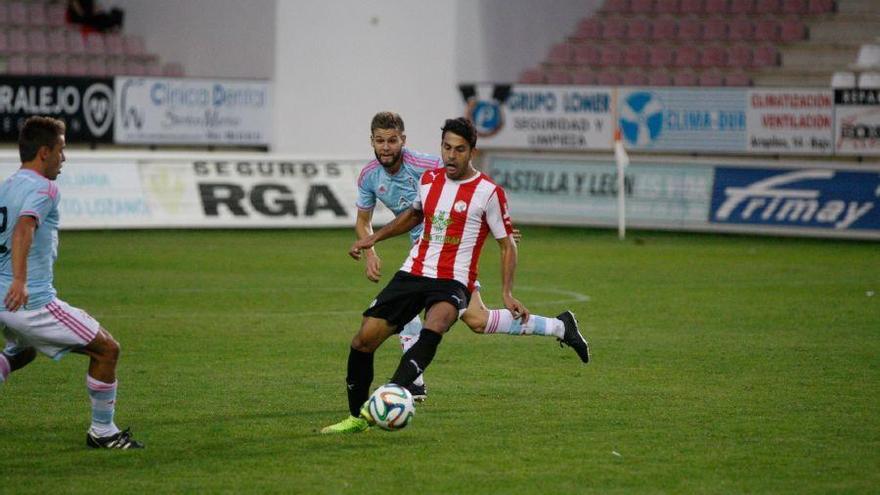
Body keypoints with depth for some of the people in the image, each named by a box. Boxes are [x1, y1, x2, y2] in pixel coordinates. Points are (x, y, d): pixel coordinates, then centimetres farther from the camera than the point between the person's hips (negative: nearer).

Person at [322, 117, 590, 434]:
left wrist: (507, 294, -9)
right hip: (412, 274, 5)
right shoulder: (429, 180, 11)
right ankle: (357, 417, 12)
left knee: (433, 329, -37)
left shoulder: (488, 192, -5)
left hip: (453, 282, -5)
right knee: (364, 339, -5)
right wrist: (374, 238, 24)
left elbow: (507, 243, 1)